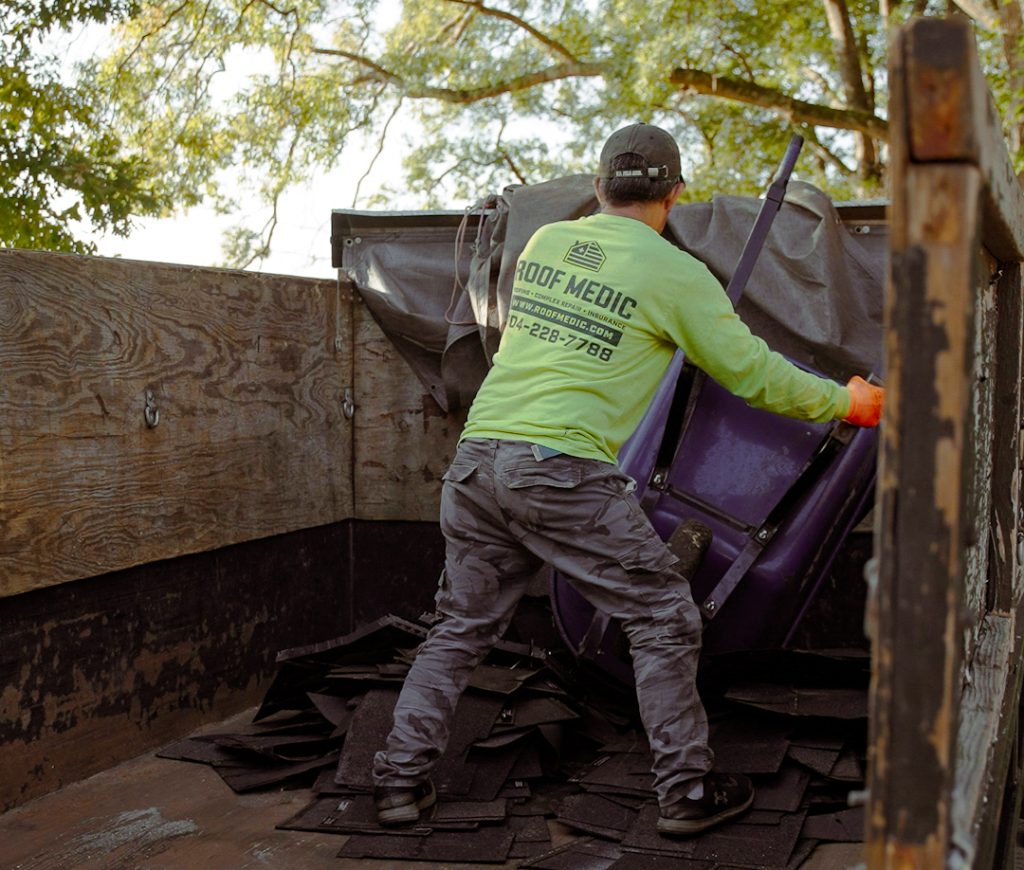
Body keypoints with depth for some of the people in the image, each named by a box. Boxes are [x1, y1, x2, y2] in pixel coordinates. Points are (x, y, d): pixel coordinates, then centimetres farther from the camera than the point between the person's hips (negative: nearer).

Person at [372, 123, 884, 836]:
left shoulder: (544, 241, 15)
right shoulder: (675, 274, 0)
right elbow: (754, 375, 6)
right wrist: (846, 402, 23)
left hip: (477, 457, 6)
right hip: (563, 471, -6)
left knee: (462, 626, 19)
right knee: (663, 619, 9)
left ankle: (400, 781, 21)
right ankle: (687, 790, 16)